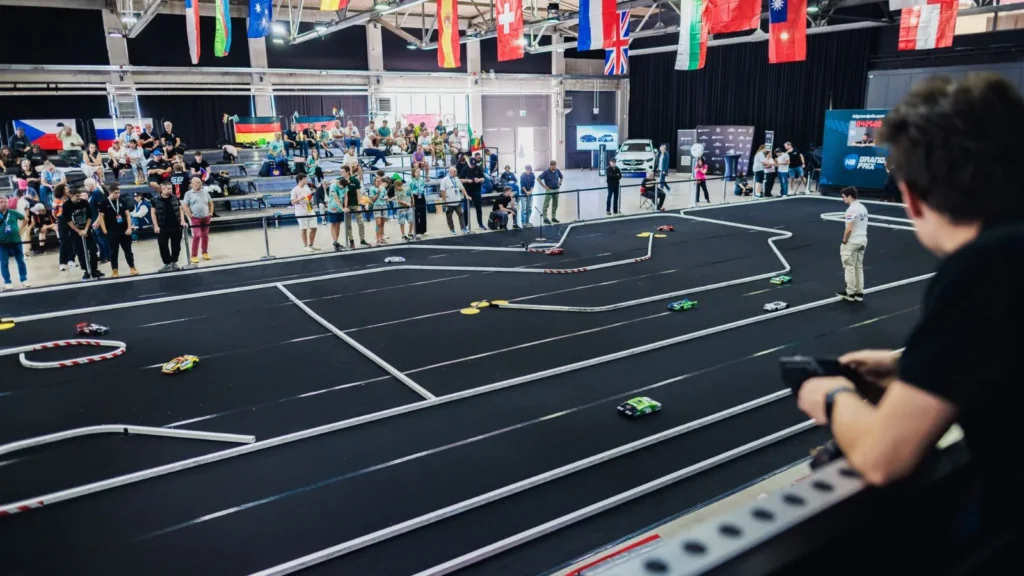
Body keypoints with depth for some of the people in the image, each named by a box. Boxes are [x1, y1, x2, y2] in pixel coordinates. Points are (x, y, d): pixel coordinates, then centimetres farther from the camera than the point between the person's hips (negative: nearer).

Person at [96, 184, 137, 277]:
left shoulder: (122, 201, 6)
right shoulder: (104, 203, -4)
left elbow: (128, 214, 7)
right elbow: (101, 217, -3)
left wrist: (129, 228, -2)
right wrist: (104, 230, -8)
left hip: (124, 231, 3)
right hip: (112, 232, -3)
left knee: (128, 250, 8)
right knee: (114, 252, 5)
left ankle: (132, 268, 16)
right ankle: (114, 270, 12)